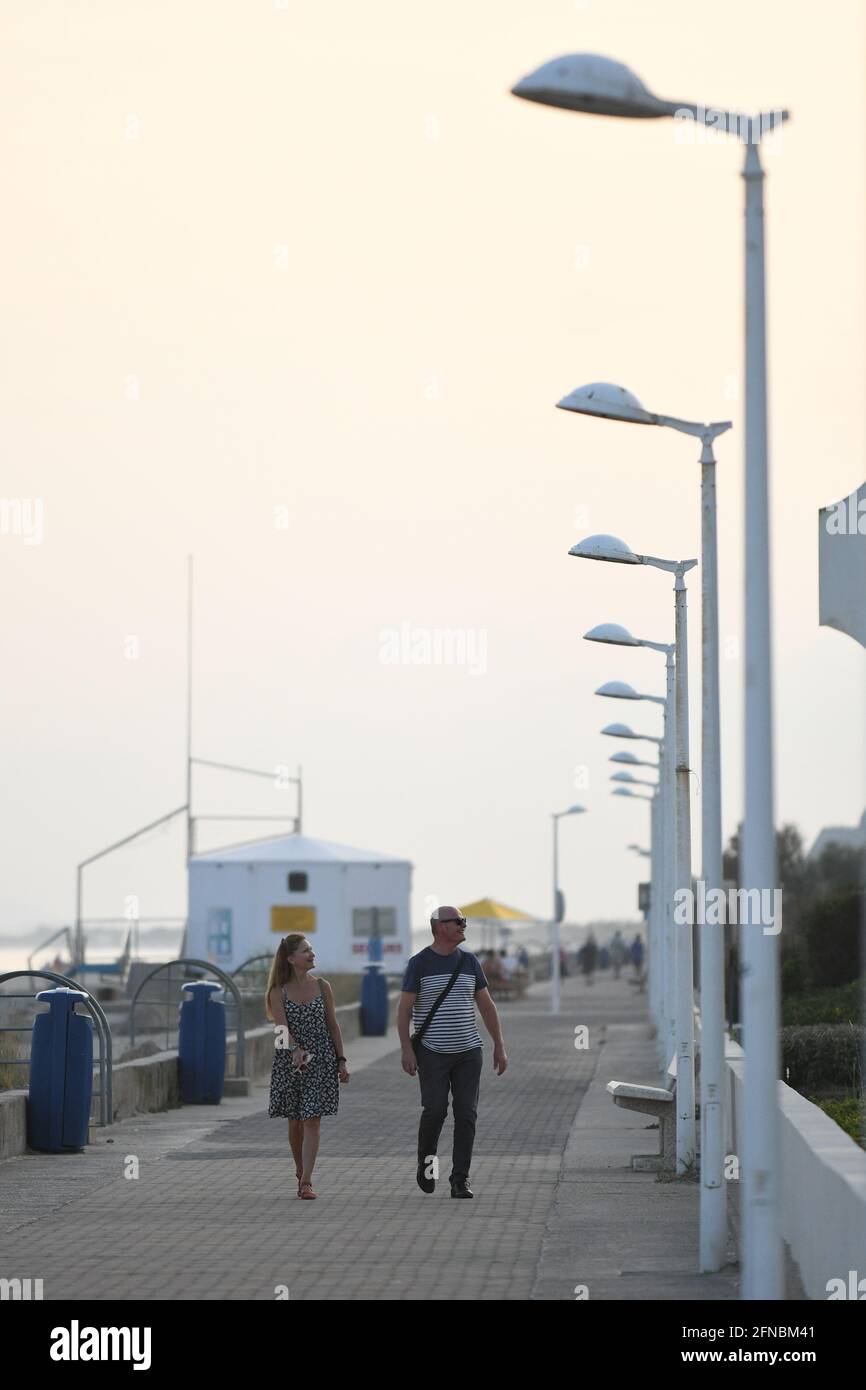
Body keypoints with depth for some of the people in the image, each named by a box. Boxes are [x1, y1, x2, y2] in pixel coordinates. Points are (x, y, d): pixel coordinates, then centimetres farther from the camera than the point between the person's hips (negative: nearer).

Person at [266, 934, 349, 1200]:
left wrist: (341, 1060, 4)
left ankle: (306, 1181, -13)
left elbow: (333, 1025, 7)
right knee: (295, 1121, 8)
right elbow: (282, 1026, -14)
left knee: (312, 1120, -9)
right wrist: (295, 1049, -32)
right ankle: (300, 1171, 30)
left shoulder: (322, 987, 4)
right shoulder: (279, 992, -2)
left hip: (321, 1060, 0)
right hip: (289, 1060, 0)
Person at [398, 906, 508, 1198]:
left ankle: (460, 1181, 1)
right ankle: (426, 1160, 17)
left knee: (466, 1114, -3)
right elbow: (404, 1009, -5)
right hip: (432, 1053, -3)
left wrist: (499, 1046, 8)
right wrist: (407, 1050, -14)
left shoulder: (469, 962, 9)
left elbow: (487, 1006, 13)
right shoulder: (420, 963, -3)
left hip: (468, 1051, 4)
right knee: (435, 1110, -12)